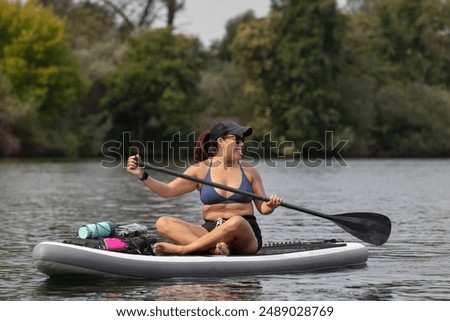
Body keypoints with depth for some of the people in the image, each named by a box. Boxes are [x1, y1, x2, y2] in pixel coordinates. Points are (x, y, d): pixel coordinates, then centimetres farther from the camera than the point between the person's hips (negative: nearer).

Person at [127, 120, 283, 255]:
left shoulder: (249, 171, 10)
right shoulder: (200, 170, 8)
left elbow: (262, 208, 13)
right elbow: (168, 190, 4)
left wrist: (270, 205, -11)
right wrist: (143, 175, -9)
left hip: (246, 236, -1)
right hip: (210, 231, 2)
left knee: (237, 222, -39)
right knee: (163, 223, -20)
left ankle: (181, 249, -32)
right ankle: (215, 248, -41)